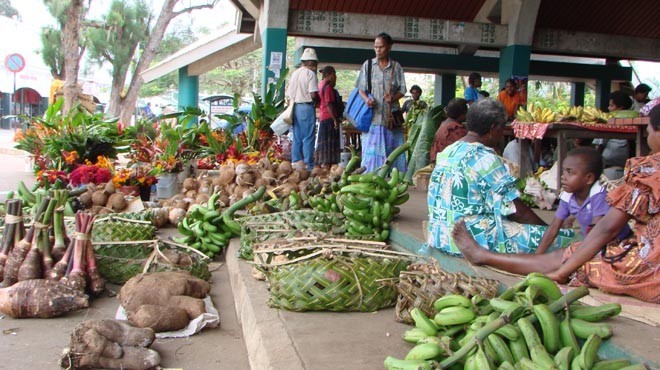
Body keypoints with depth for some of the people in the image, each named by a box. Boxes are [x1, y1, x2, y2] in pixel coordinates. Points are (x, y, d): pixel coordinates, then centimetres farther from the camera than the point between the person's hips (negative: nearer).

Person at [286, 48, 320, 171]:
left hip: (294, 107, 7)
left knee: (297, 139, 11)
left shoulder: (294, 73, 14)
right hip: (307, 107, -7)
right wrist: (317, 100, 3)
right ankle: (308, 165, -3)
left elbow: (288, 94, 13)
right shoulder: (310, 74, -7)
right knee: (308, 138, -3)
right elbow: (313, 94, -15)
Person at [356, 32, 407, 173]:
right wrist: (366, 99, -13)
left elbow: (402, 90, 9)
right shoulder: (368, 65, 9)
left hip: (391, 115, 1)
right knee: (371, 151, -4)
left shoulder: (396, 67, 9)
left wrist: (393, 97, -12)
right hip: (373, 115, -1)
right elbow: (361, 89, 8)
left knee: (392, 150, 0)